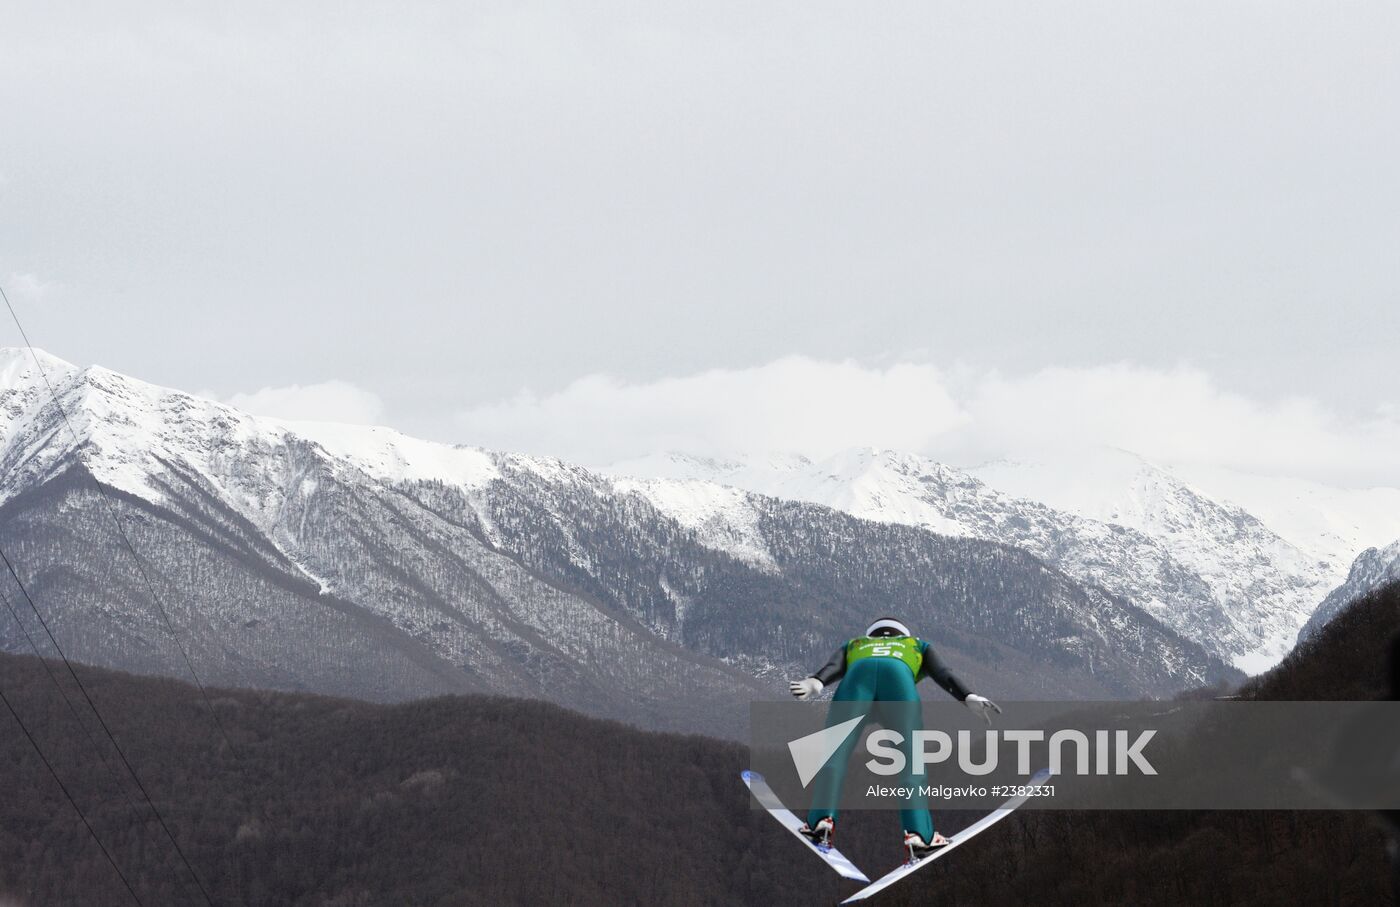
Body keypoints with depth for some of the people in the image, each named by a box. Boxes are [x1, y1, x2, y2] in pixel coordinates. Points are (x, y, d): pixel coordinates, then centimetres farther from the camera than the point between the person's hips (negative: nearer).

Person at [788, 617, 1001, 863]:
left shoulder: (852, 647, 42)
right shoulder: (917, 647, 43)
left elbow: (833, 667, 18)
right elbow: (944, 675, 21)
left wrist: (816, 683, -2)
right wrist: (969, 697, 6)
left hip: (858, 673, 1)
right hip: (899, 678, -1)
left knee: (834, 753, -4)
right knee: (910, 761, -2)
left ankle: (822, 819, -26)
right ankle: (917, 835, -21)